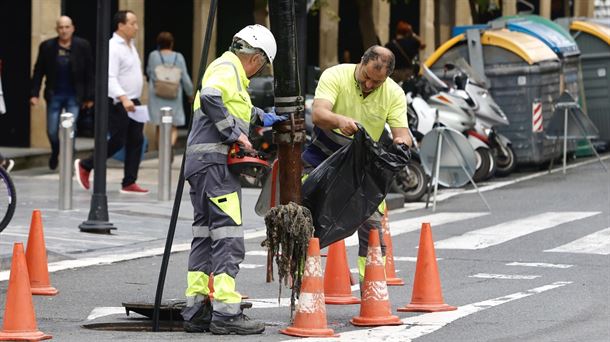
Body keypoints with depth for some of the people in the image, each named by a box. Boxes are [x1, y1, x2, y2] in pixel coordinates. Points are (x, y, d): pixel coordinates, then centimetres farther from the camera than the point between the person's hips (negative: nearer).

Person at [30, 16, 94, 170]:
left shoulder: (82, 46, -4)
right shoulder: (47, 47, -2)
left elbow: (89, 73, -1)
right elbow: (38, 72, 2)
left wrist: (89, 97, -3)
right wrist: (34, 94, -4)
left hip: (74, 96, -1)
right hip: (54, 95, 1)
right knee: (52, 131, 5)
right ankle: (55, 152, 36)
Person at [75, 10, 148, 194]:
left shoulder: (130, 45, 15)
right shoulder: (113, 47, -16)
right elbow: (110, 78, -25)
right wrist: (123, 98, -35)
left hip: (133, 102, 9)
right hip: (118, 103, -9)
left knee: (136, 141, 3)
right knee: (117, 142, -6)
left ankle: (129, 183, 5)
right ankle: (84, 166, 11)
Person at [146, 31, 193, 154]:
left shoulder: (153, 56, -4)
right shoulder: (178, 57, -4)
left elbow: (149, 72, 11)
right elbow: (185, 78, 2)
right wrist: (190, 93, 15)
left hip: (157, 95, 0)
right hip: (174, 98, 0)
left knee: (160, 126, 10)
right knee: (173, 126, 5)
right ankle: (171, 144, -23)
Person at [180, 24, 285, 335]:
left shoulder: (227, 69, 23)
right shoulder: (227, 69, -8)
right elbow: (210, 99, -29)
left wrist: (261, 117, 45)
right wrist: (235, 133, -23)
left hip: (200, 163, 11)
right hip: (215, 161, -11)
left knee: (205, 235, 12)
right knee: (229, 237, -10)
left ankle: (196, 311, 13)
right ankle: (226, 313, -13)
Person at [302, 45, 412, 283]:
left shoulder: (394, 94, -10)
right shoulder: (335, 76, -19)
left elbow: (401, 132, -15)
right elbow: (318, 114, -33)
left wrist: (402, 141, -41)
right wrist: (339, 121, -55)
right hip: (323, 158, -2)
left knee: (372, 224, -6)